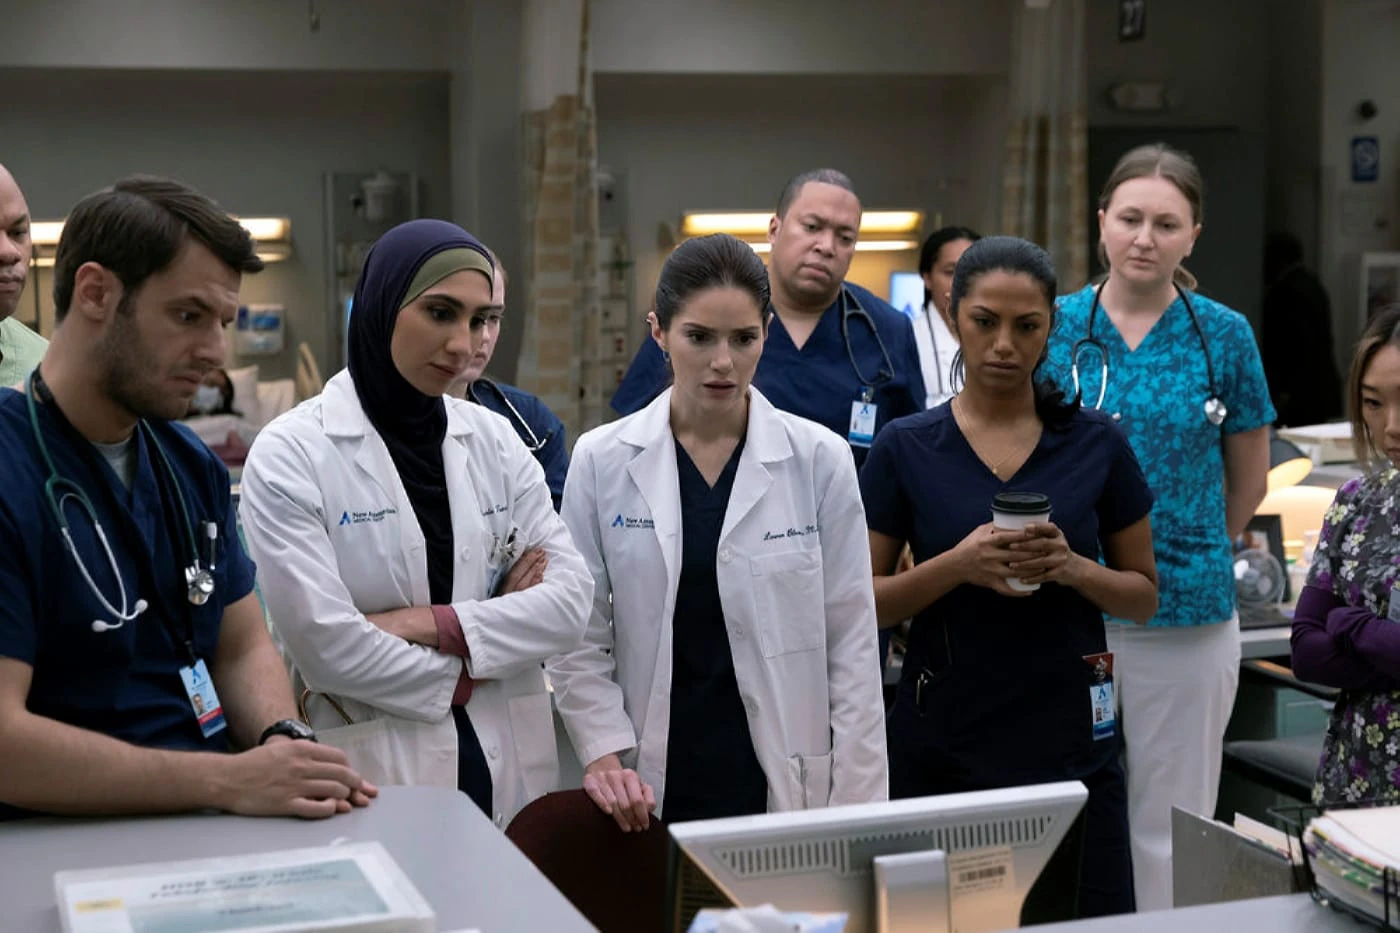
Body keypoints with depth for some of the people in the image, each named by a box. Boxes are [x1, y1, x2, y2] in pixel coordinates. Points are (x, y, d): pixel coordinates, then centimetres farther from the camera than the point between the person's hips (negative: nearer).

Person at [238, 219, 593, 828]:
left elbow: (572, 598, -2)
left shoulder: (494, 441, 5)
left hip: (510, 771, 4)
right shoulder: (289, 454, -9)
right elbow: (322, 642, -16)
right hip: (374, 776, -4)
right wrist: (463, 675, -5)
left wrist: (434, 623, -14)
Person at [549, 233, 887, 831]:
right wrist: (604, 754, -10)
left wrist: (857, 810, -5)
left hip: (783, 780, 0)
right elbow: (579, 640, 3)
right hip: (651, 789, 0)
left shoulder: (820, 459, -1)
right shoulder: (603, 461, 0)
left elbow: (851, 643, -1)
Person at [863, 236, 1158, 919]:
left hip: (1068, 740, 1)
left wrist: (1073, 568, -12)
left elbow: (1144, 595, 8)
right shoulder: (905, 450, 0)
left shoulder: (1096, 443, 2)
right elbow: (859, 603, 0)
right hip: (942, 742, -1)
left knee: (1088, 914, 3)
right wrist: (957, 564, -16)